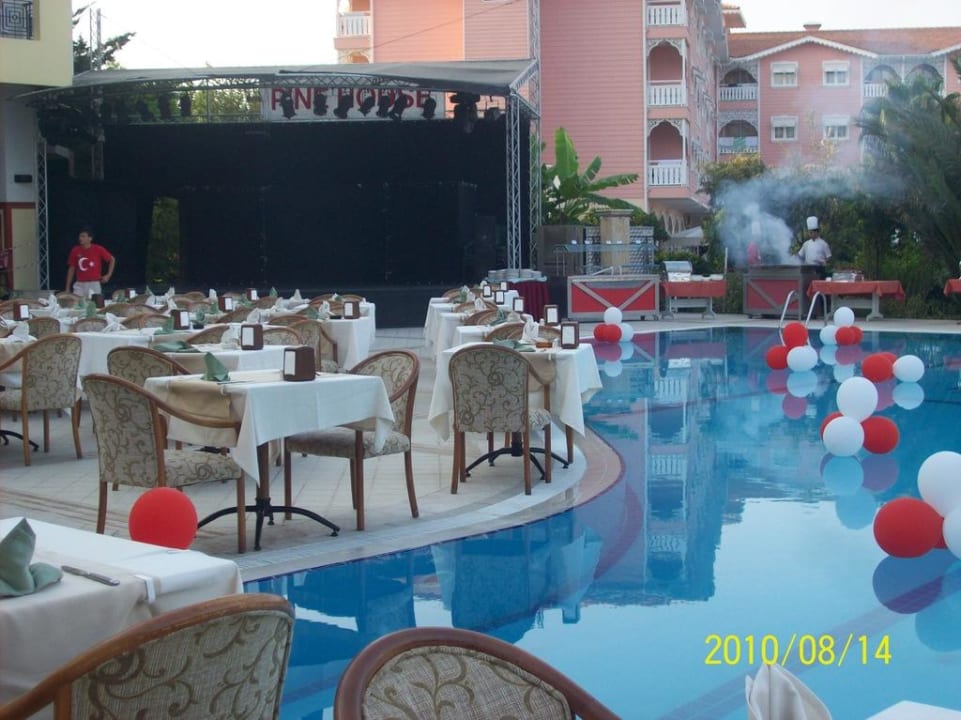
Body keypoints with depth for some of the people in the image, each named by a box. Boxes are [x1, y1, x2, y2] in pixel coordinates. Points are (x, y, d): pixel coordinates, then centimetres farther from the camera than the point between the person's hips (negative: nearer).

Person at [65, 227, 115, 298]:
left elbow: (112, 260, 9)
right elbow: (71, 269, 11)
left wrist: (108, 275, 3)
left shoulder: (98, 249, -3)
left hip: (94, 284, -2)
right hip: (80, 285, 2)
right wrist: (67, 288, 9)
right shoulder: (75, 251, 4)